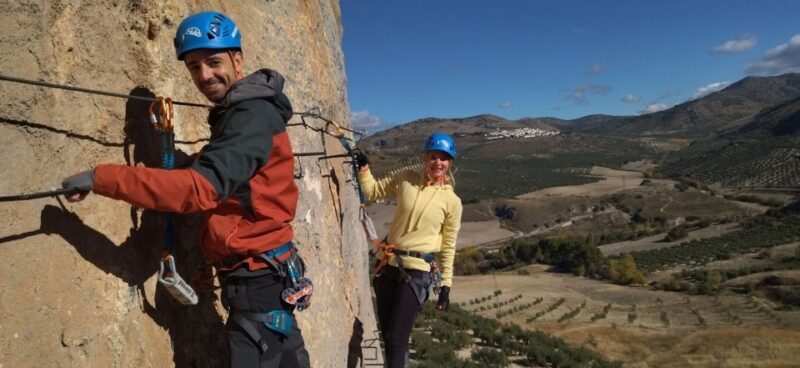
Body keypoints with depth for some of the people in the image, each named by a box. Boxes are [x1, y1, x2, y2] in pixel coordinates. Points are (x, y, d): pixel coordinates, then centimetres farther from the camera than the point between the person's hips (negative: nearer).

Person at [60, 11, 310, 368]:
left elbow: (200, 187, -28)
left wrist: (101, 177, -25)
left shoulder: (252, 116, -17)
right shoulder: (246, 112, 15)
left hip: (257, 276, -10)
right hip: (266, 271, 10)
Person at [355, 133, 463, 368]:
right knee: (386, 333, 13)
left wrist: (446, 285, 1)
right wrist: (363, 167, 0)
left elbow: (448, 247, 1)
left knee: (397, 337, -5)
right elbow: (372, 191, 14)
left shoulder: (452, 201, -4)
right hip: (389, 265, 4)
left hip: (418, 271, -4)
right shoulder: (405, 179, 1)